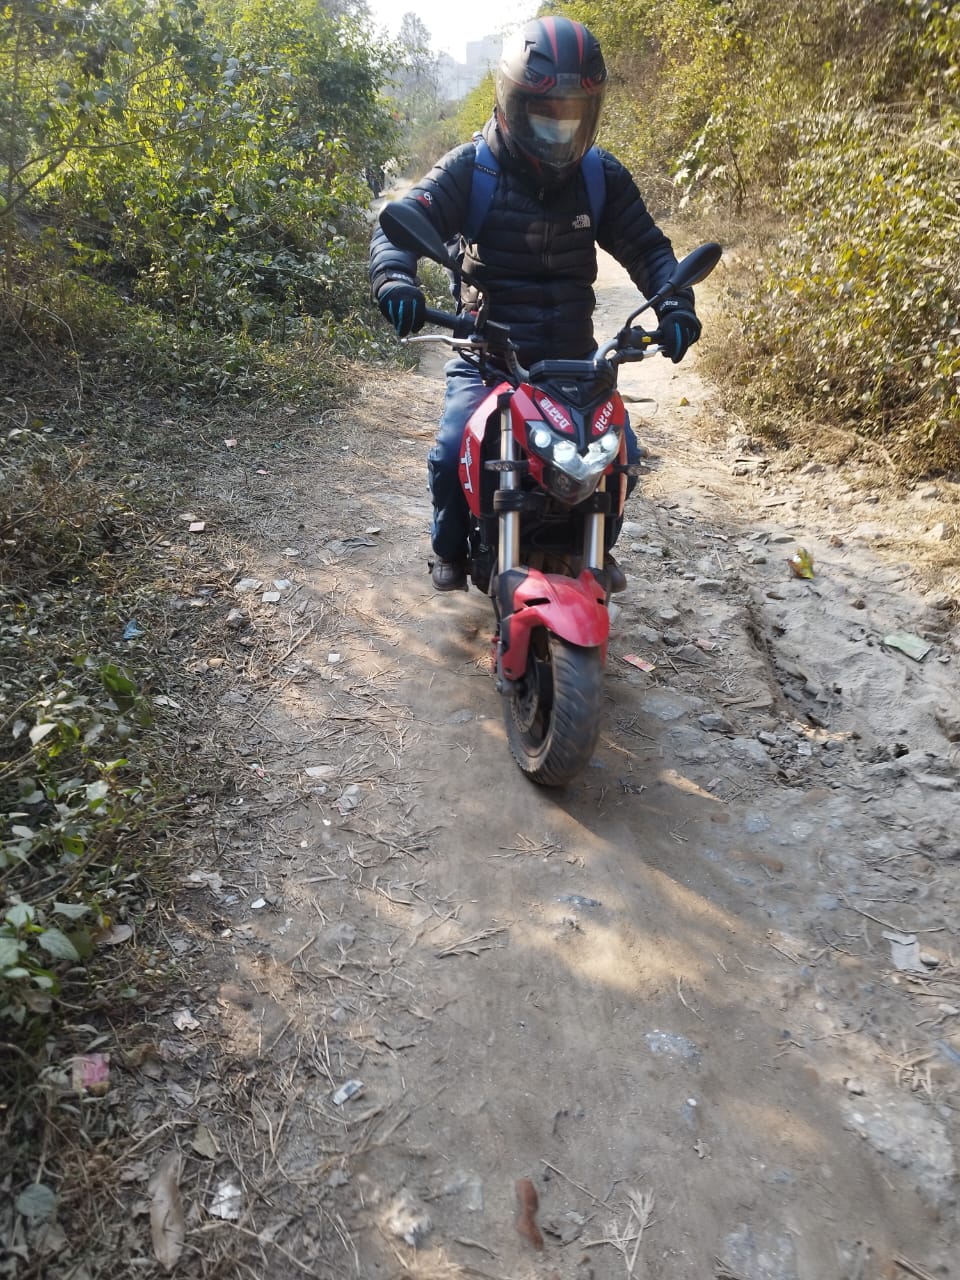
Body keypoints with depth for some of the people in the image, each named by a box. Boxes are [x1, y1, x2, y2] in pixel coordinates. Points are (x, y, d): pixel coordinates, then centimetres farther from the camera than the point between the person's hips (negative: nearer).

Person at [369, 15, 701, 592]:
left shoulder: (602, 175, 4)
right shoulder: (471, 168, -5)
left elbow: (647, 247, 7)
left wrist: (676, 304, -13)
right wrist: (396, 278, -37)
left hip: (575, 354, 3)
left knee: (622, 453, -8)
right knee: (452, 454, -22)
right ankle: (452, 550, 10)